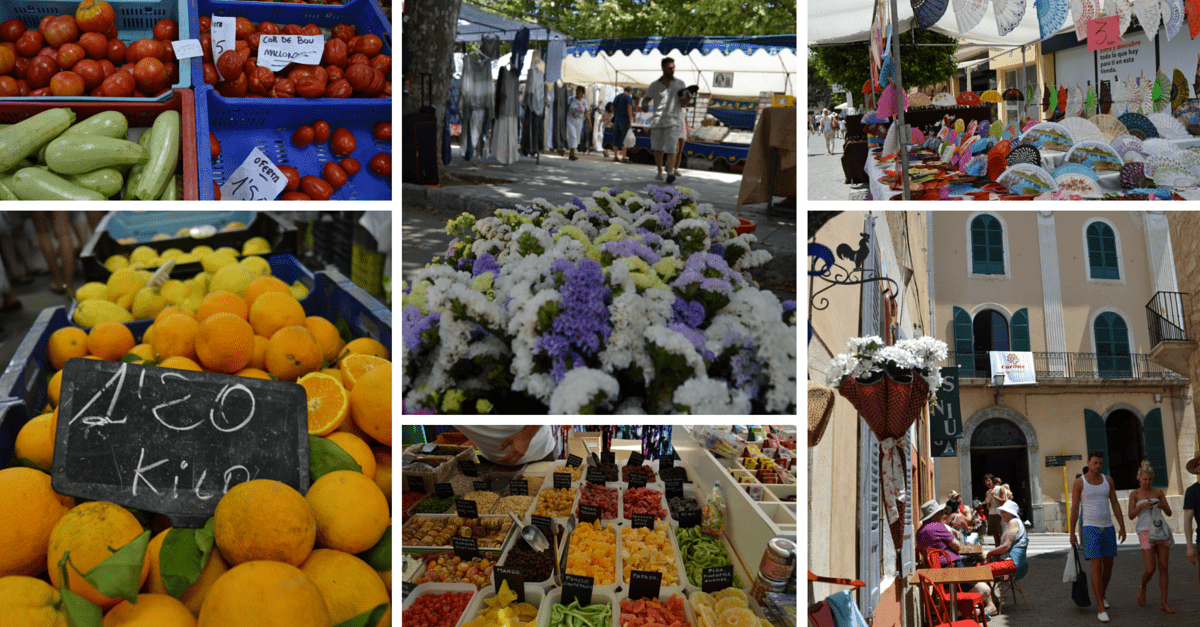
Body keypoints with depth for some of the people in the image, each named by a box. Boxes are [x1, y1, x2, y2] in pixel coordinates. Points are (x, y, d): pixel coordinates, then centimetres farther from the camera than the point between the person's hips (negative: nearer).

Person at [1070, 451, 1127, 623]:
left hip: (1107, 527, 5)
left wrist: (1122, 527, 1)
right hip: (1090, 529, -5)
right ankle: (1102, 610, -11)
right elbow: (1074, 509, -4)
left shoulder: (1108, 479, 6)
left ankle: (1102, 595, 41)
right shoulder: (1079, 482, -5)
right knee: (1097, 567, -13)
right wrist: (1072, 533, -5)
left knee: (1108, 566, 13)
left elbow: (1115, 504, 7)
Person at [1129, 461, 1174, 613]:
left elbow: (1169, 513, 7)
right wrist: (1141, 506, -20)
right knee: (1150, 569, -11)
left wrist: (1163, 506, -15)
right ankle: (1142, 587, 22)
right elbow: (1131, 516, -3)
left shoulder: (1159, 492, 10)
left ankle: (1164, 604, 5)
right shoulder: (1134, 494, 4)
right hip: (1145, 532, -3)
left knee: (1163, 568, -1)